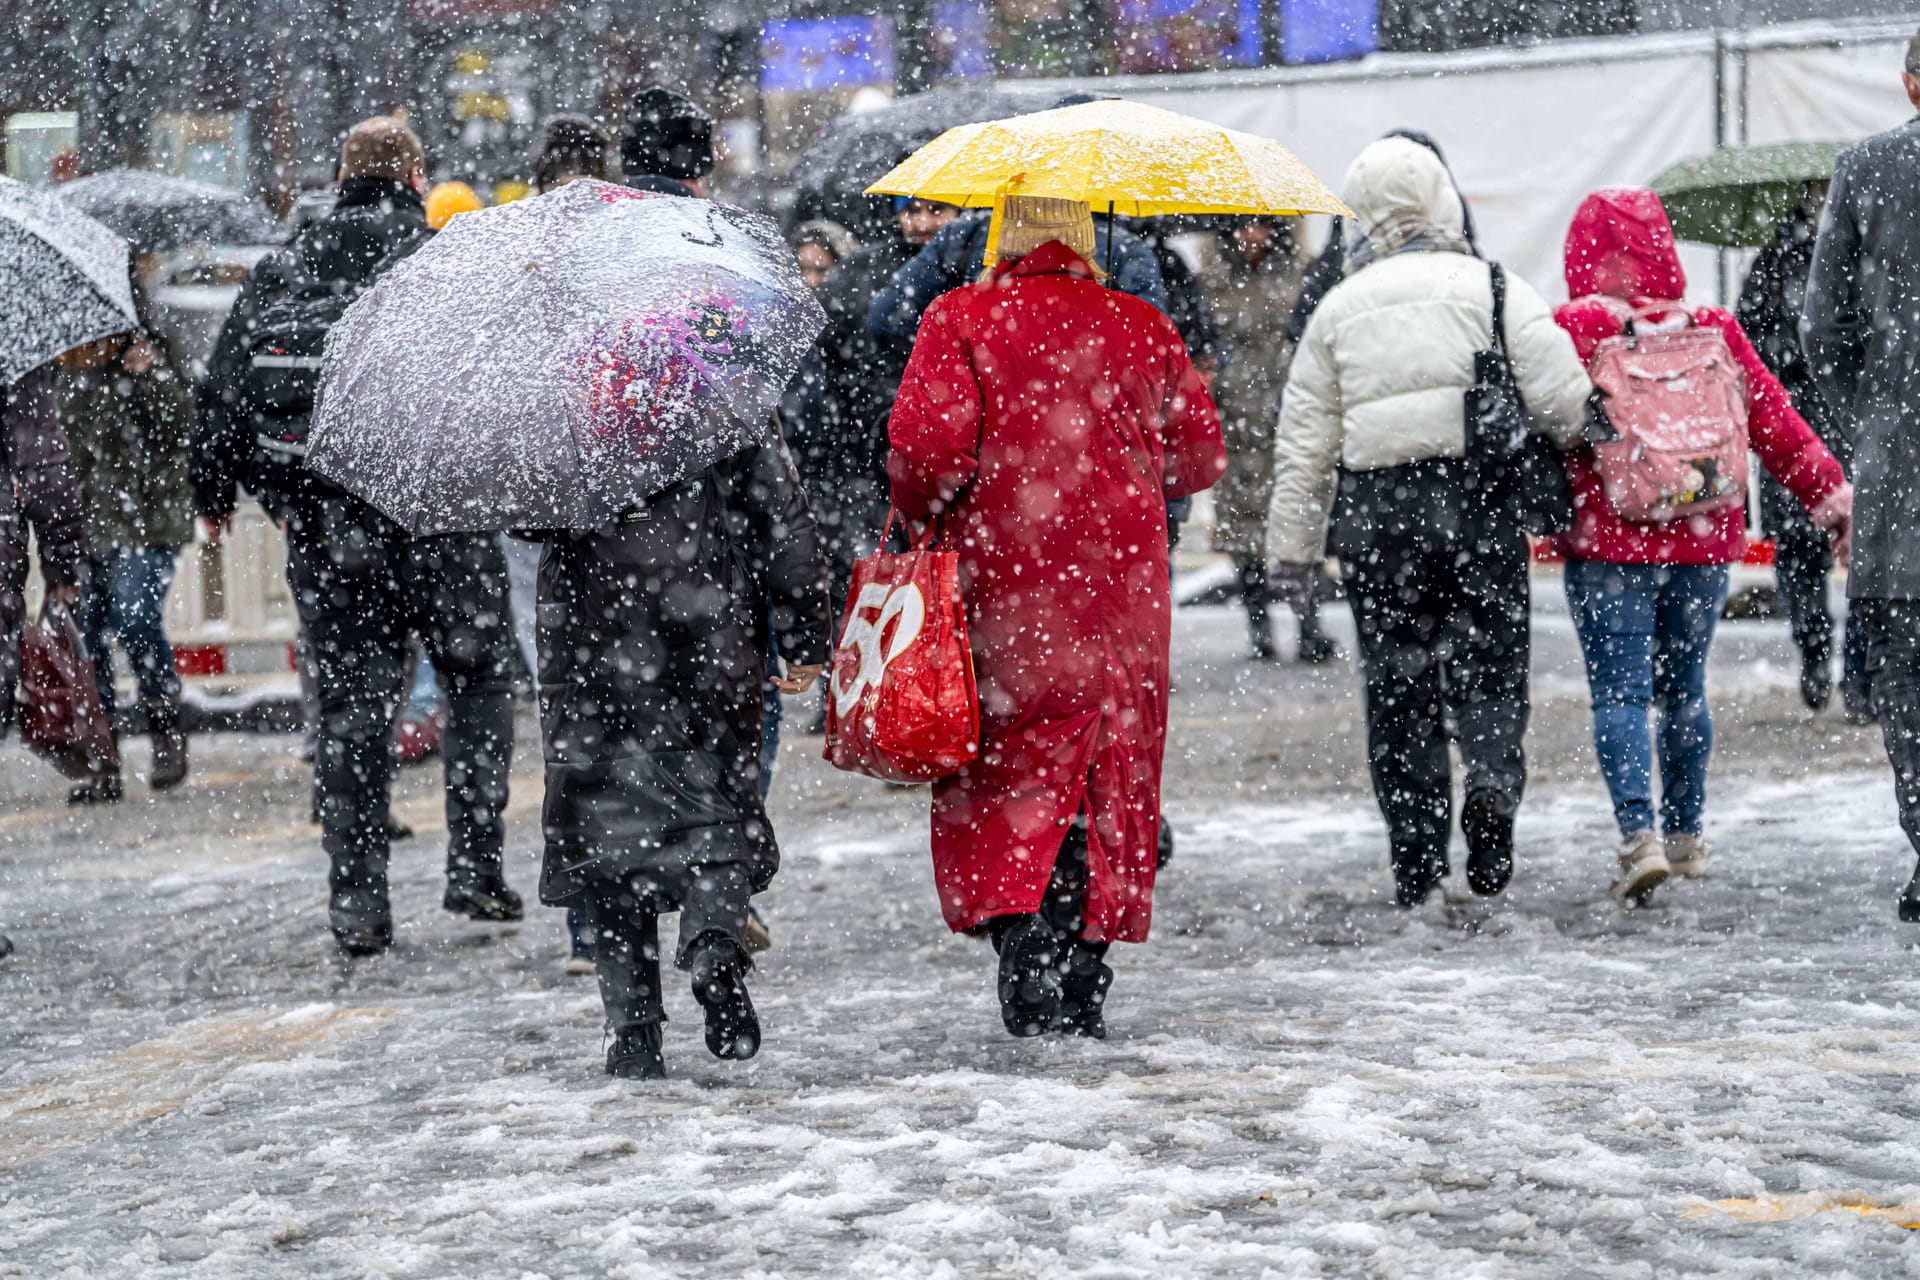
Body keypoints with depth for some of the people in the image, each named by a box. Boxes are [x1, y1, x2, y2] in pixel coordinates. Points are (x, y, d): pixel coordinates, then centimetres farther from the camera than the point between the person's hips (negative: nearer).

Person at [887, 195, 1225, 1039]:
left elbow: (927, 440, -14)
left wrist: (924, 514, 5)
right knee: (1107, 774, 9)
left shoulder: (961, 319, -3)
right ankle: (1078, 992, 9)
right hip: (1119, 587, 2)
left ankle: (1021, 934, -12)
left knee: (1002, 770, 6)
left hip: (1003, 582, -2)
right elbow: (1200, 457, 10)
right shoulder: (1143, 330, 6)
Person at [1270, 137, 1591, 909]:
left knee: (1397, 685, 9)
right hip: (1476, 499, -2)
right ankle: (1492, 790, -19)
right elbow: (1560, 395, -9)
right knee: (1489, 667, 8)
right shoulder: (1492, 287, 1)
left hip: (1375, 515, 2)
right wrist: (1573, 444, 14)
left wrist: (1293, 549, 13)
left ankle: (1416, 858, 8)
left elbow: (1304, 444, 9)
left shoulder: (1338, 309, 9)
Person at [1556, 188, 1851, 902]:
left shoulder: (1568, 331, -8)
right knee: (1684, 688, 16)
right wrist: (1832, 499, 15)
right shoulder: (1713, 331, 4)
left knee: (1619, 694, -3)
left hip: (1607, 547, -4)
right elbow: (1774, 421, 7)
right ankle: (1685, 836, 23)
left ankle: (1640, 836, -18)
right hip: (1704, 544, 4)